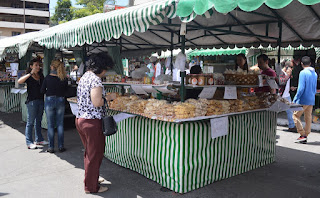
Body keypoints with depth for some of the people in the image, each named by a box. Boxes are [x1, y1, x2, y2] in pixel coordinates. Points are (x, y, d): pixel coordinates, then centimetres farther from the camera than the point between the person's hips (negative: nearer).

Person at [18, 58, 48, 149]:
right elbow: (19, 81, -25)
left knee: (38, 121, 15)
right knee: (30, 122, -2)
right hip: (32, 101, -6)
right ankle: (29, 142, 3)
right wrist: (30, 74, -28)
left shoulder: (41, 76, 11)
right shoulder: (28, 76, -6)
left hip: (41, 100, 6)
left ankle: (39, 139, 25)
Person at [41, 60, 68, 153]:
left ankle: (51, 147, 11)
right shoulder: (64, 79, -5)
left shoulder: (48, 78, -8)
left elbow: (42, 91, 0)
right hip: (60, 101, 1)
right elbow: (65, 91, 4)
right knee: (60, 124, 10)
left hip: (49, 101, -1)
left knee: (50, 125, 6)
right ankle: (61, 146, 13)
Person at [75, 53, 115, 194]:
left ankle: (91, 178, 38)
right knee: (95, 154, 4)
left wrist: (103, 98, 16)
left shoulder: (84, 76, 13)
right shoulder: (95, 79, -17)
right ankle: (91, 187, 15)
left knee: (89, 153, 23)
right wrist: (109, 98, -8)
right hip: (92, 122, -10)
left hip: (80, 119, 10)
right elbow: (97, 103, -24)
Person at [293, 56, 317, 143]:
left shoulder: (303, 73, -13)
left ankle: (302, 135, -3)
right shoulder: (315, 73, 12)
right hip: (311, 100, 8)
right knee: (308, 118, 10)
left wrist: (295, 99, -13)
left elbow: (301, 88, -18)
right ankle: (305, 137, 16)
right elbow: (315, 89, 18)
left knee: (295, 115, 2)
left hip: (303, 99, -8)